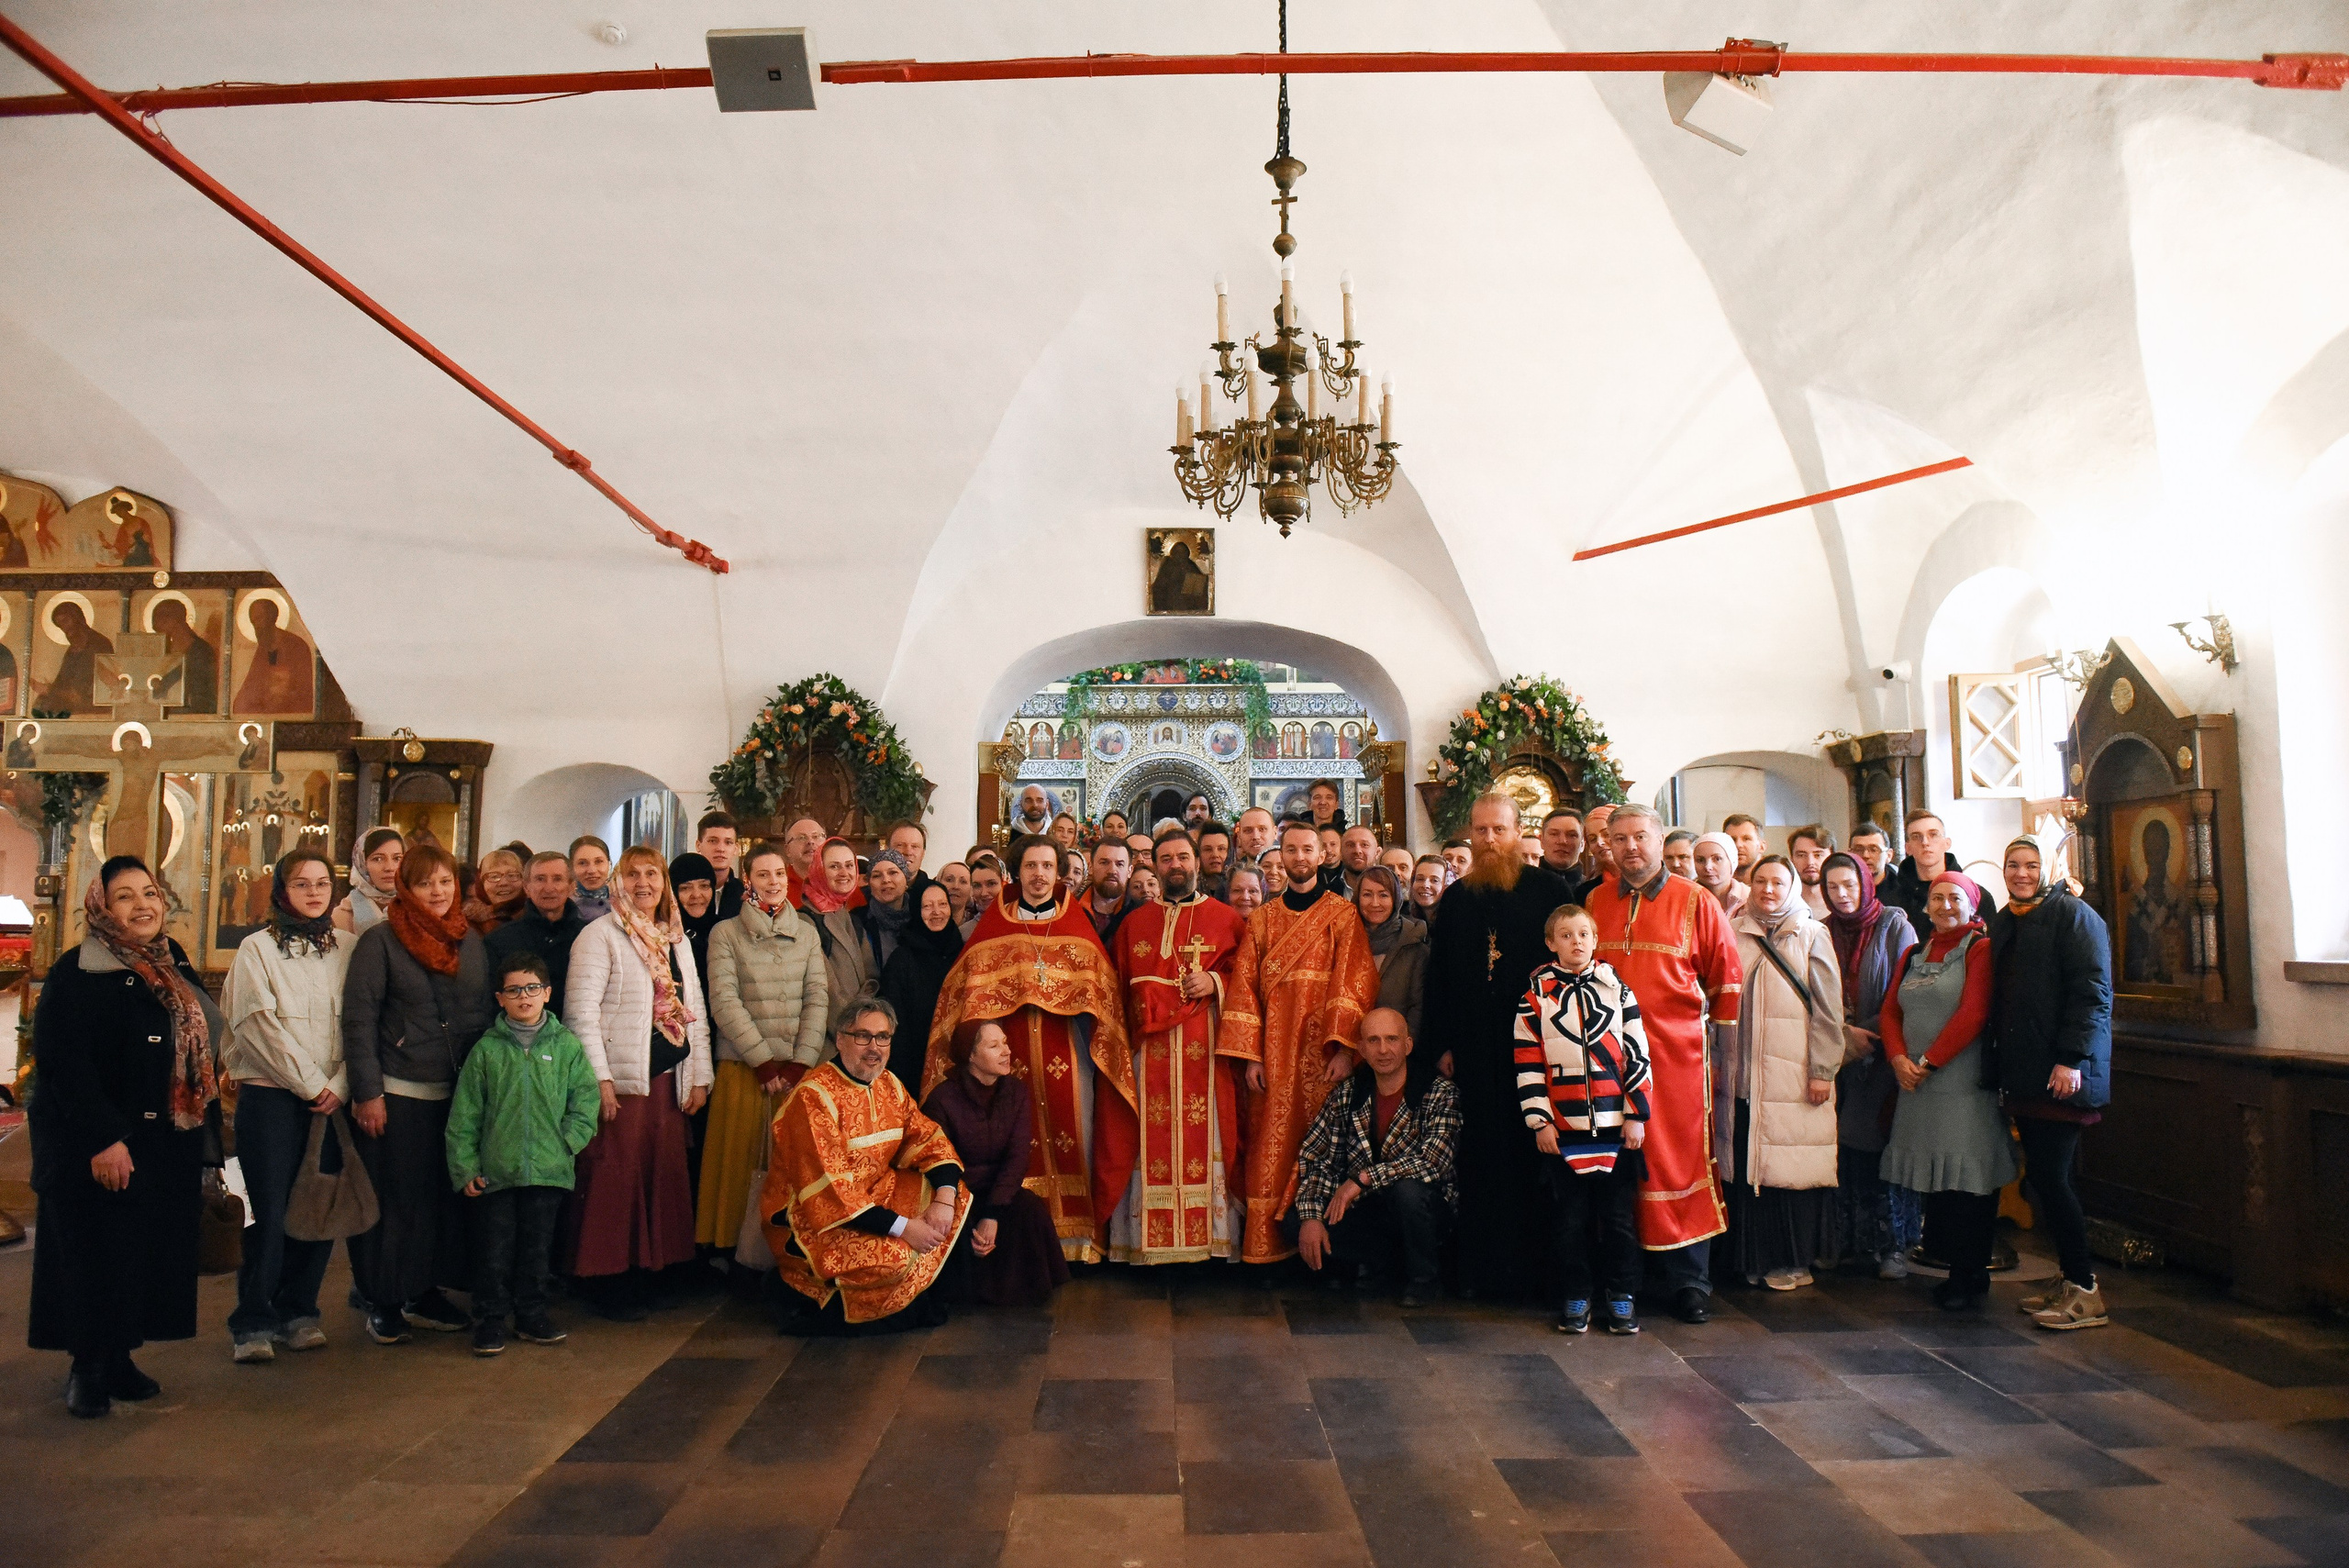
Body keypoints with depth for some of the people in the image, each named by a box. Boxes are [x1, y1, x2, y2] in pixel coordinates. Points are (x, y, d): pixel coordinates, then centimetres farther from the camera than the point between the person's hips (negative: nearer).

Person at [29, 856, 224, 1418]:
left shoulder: (173, 964, 10)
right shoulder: (77, 973, -12)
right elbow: (64, 1062, -19)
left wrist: (203, 1120, 13)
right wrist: (103, 1139, -23)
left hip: (169, 1144, 7)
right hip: (99, 1149, -6)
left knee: (153, 1254, 11)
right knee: (97, 1257, 3)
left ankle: (119, 1357, 26)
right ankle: (87, 1369, 19)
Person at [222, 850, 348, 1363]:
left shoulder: (346, 950, 9)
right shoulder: (257, 949, 0)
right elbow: (260, 1026, -7)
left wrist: (340, 1084, -7)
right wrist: (311, 1084, -9)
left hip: (329, 1099, 3)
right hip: (269, 1096, -3)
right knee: (270, 1212, -4)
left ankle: (296, 1311, 18)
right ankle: (252, 1322, 10)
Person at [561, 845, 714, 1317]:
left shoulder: (678, 939, 16)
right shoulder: (600, 936, -2)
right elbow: (581, 1010, -9)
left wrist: (700, 1076, 12)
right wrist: (599, 1078, -16)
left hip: (669, 1080, 6)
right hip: (621, 1080, -6)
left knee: (664, 1176, 7)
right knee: (615, 1177, -4)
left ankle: (648, 1270, 18)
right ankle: (606, 1282, 8)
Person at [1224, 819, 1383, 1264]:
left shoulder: (1343, 915, 4)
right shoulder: (1262, 919, 12)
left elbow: (1355, 982, -5)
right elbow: (1245, 986, 6)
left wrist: (1344, 1048, -15)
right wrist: (1250, 1055, -4)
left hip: (1322, 1048, -2)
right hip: (1275, 1052, 2)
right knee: (1274, 1145, 1)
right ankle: (1270, 1243, 8)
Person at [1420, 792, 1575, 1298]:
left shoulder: (1548, 889, 1)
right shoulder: (1455, 898, 11)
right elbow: (1439, 976, 12)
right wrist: (1442, 1044, 6)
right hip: (1474, 1050, 3)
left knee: (1531, 1156, 2)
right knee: (1482, 1158, 6)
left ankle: (1534, 1263, 13)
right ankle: (1483, 1265, 15)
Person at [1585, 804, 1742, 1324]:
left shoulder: (1696, 902, 2)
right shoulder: (1594, 902, 9)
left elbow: (1726, 976, 7)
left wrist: (1721, 1034, 4)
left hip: (1677, 1053, -2)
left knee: (1679, 1162, 1)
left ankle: (1689, 1280, 12)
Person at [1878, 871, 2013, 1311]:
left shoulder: (1980, 949, -4)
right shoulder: (1914, 954, 17)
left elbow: (1972, 1014, -13)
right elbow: (1890, 1011, 12)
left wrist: (1928, 1061, -13)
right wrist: (1899, 1059, -5)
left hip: (1963, 1080, -6)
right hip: (1917, 1081, 6)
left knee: (1965, 1177, -3)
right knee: (1932, 1177, 7)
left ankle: (1969, 1278, 6)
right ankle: (1954, 1266, 17)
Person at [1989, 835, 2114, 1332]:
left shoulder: (2073, 915, -6)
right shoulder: (2003, 922, 17)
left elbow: (2092, 992, -14)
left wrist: (2072, 1059, -20)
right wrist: (2003, 1065, 15)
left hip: (2061, 1073, -8)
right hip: (2022, 1075, 8)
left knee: (2050, 1177, -8)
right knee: (2043, 1179, 9)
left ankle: (2084, 1292, 3)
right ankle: (2071, 1284, 18)